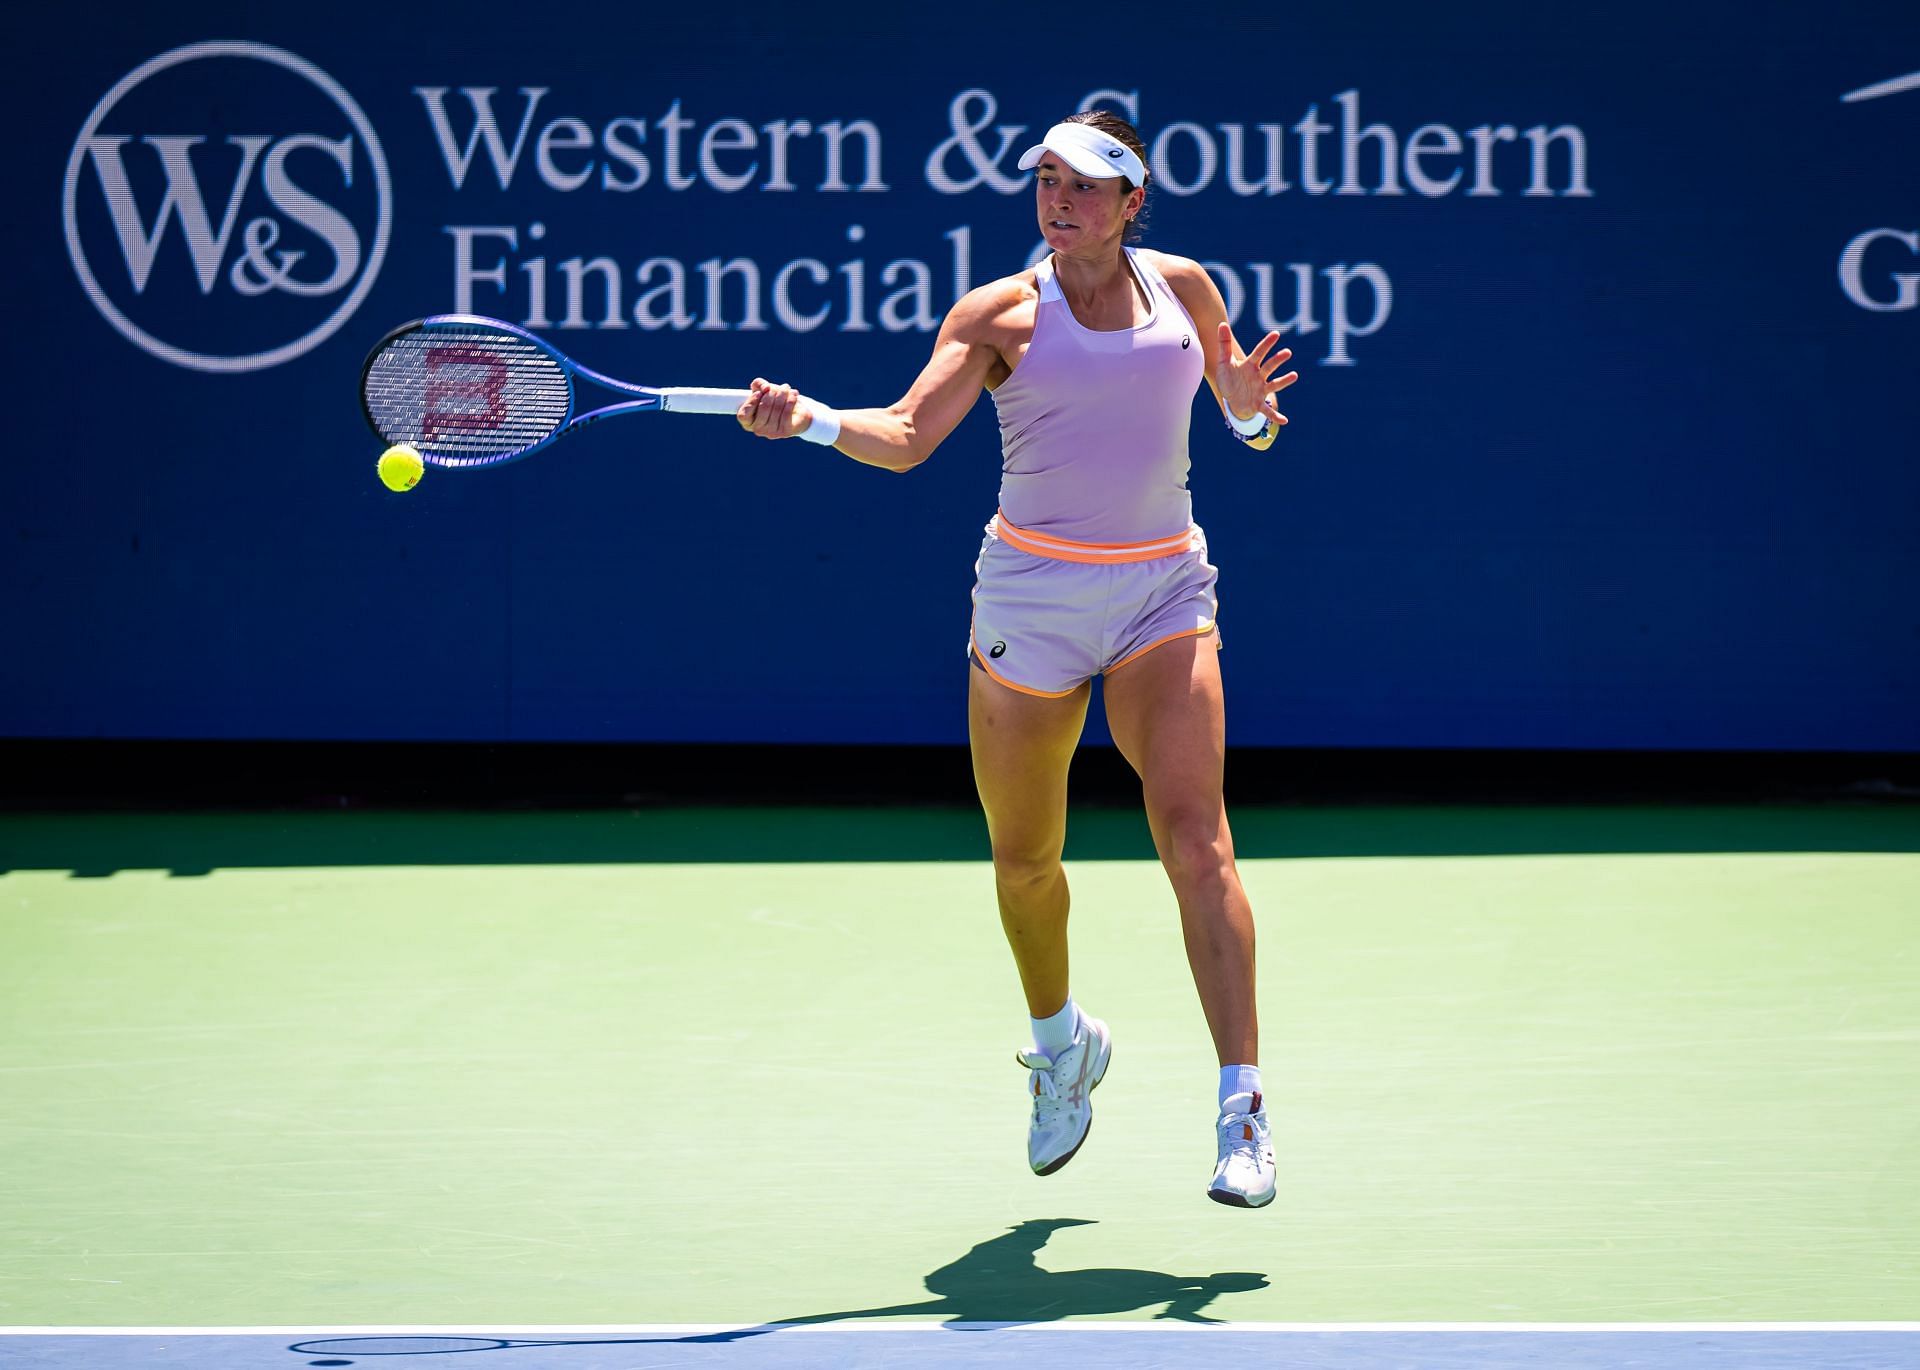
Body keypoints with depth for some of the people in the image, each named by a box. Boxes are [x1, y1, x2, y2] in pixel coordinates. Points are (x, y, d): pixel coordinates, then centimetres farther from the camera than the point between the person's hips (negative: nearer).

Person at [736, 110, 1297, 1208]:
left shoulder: (1185, 287, 6)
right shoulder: (1002, 313, -1)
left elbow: (1248, 420, 16)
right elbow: (907, 436, -10)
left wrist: (1250, 408, -8)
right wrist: (810, 418, -28)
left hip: (1164, 592, 0)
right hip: (1034, 592, 0)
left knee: (1197, 840, -16)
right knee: (1024, 859, 10)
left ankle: (1244, 1111, -17)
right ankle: (1062, 1042, 41)